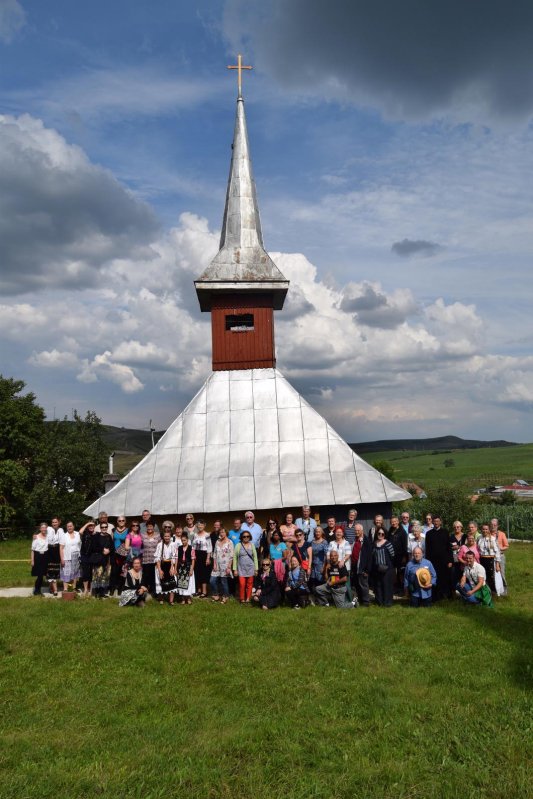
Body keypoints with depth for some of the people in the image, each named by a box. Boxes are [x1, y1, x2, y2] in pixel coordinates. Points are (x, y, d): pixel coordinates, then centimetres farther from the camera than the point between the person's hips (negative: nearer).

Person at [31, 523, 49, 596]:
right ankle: (36, 591, 10)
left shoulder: (48, 536, 5)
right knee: (39, 575, -5)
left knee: (42, 574, 6)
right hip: (38, 556, -4)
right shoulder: (36, 537, -5)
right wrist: (32, 560, -7)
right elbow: (33, 549, -4)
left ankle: (38, 590, 19)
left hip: (45, 556, 4)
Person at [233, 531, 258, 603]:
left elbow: (255, 557, 9)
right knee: (242, 584, -9)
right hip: (241, 568, -2)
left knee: (249, 584, 3)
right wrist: (235, 569, -2)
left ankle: (248, 599, 15)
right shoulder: (238, 545, -3)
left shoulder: (252, 545, 5)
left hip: (250, 568, 2)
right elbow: (235, 557, 0)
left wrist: (256, 569, 6)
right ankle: (242, 599, 7)